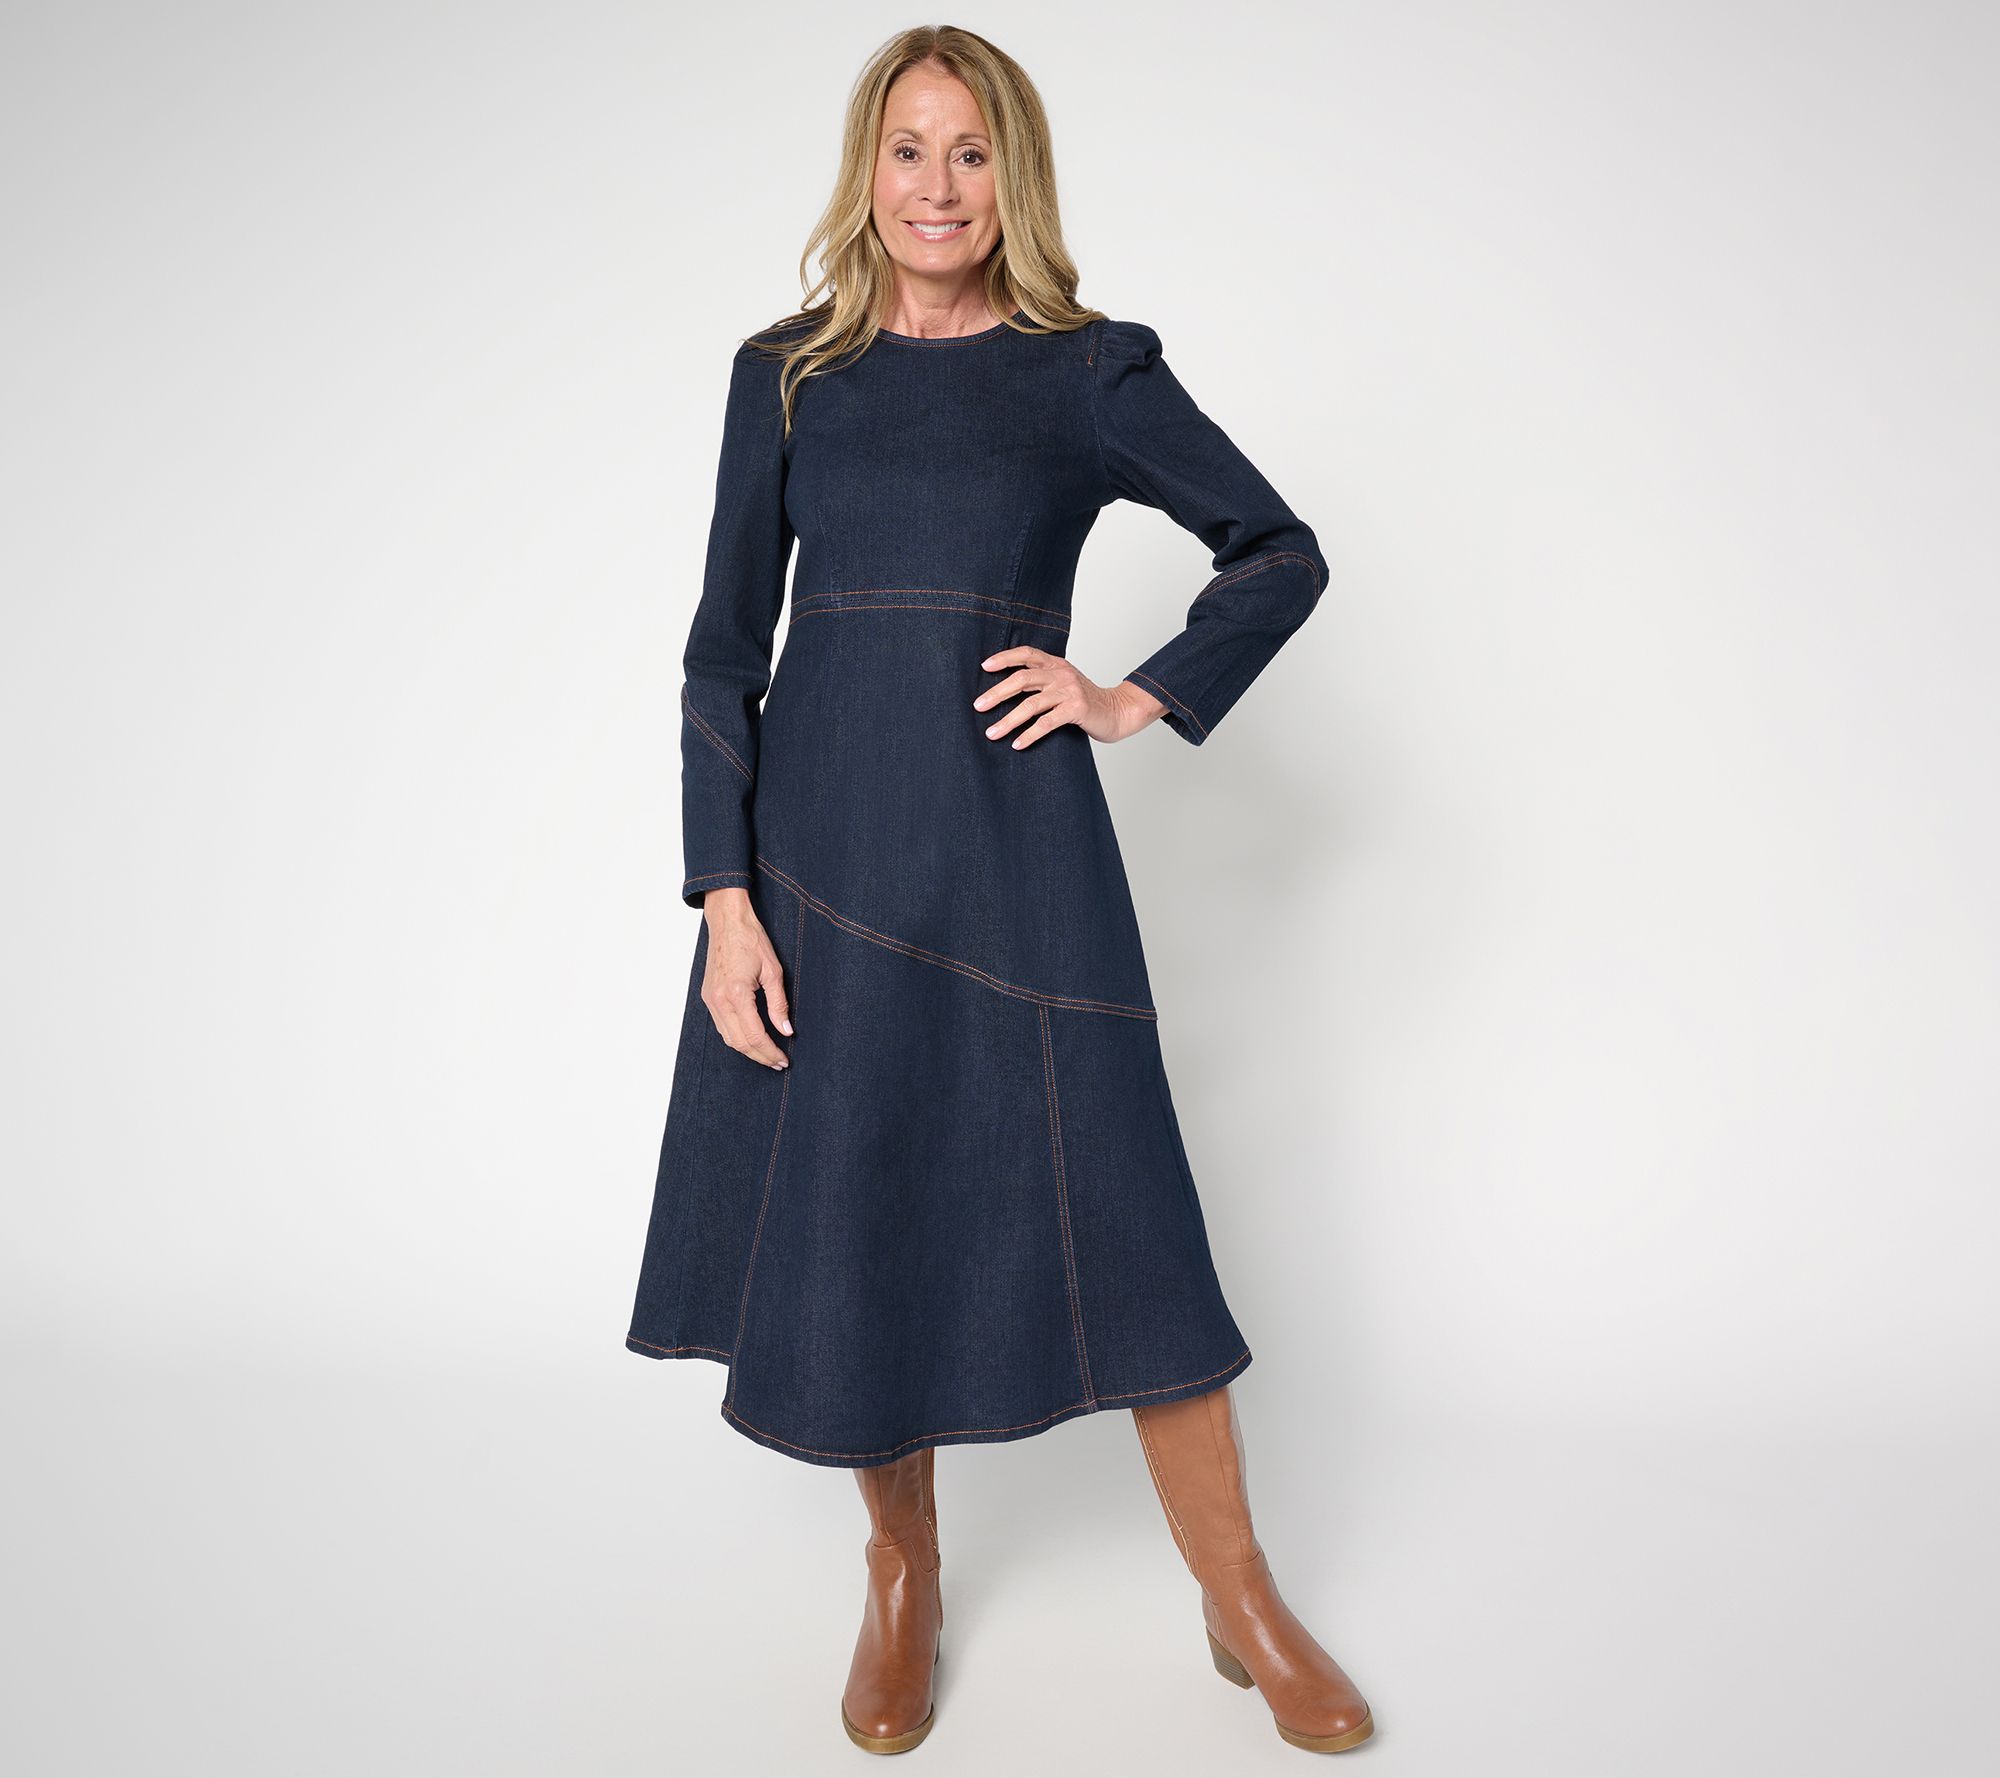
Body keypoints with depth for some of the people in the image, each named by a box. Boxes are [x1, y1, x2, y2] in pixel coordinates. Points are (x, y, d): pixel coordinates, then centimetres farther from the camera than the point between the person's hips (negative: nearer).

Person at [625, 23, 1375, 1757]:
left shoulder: (1091, 370, 5)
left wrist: (1138, 699, -2)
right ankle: (904, 1578, 32)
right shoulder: (787, 373, 8)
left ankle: (1245, 1608, 22)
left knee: (1121, 1221, 1)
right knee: (846, 1221, 8)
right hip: (823, 846, 2)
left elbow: (1284, 553, 11)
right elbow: (725, 647, 4)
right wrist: (723, 894, -4)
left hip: (1017, 847, -1)